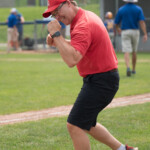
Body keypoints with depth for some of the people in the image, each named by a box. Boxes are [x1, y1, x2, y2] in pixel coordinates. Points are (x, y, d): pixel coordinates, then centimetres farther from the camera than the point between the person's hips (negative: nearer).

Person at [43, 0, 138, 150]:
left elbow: (72, 60, -34)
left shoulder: (83, 25, -22)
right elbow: (79, 47, 23)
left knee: (74, 125, -11)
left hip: (101, 82, -11)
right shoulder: (87, 16, 11)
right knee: (87, 123, 22)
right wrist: (57, 41, 6)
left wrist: (56, 34, -28)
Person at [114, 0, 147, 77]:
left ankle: (128, 67, -29)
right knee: (134, 51, 17)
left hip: (125, 32, -1)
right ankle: (133, 69, 26)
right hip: (135, 31, 1)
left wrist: (118, 30, 26)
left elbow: (116, 23, 5)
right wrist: (145, 34, -15)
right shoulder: (138, 9, -2)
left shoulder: (121, 9, -1)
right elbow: (142, 22, -12)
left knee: (127, 52, -7)